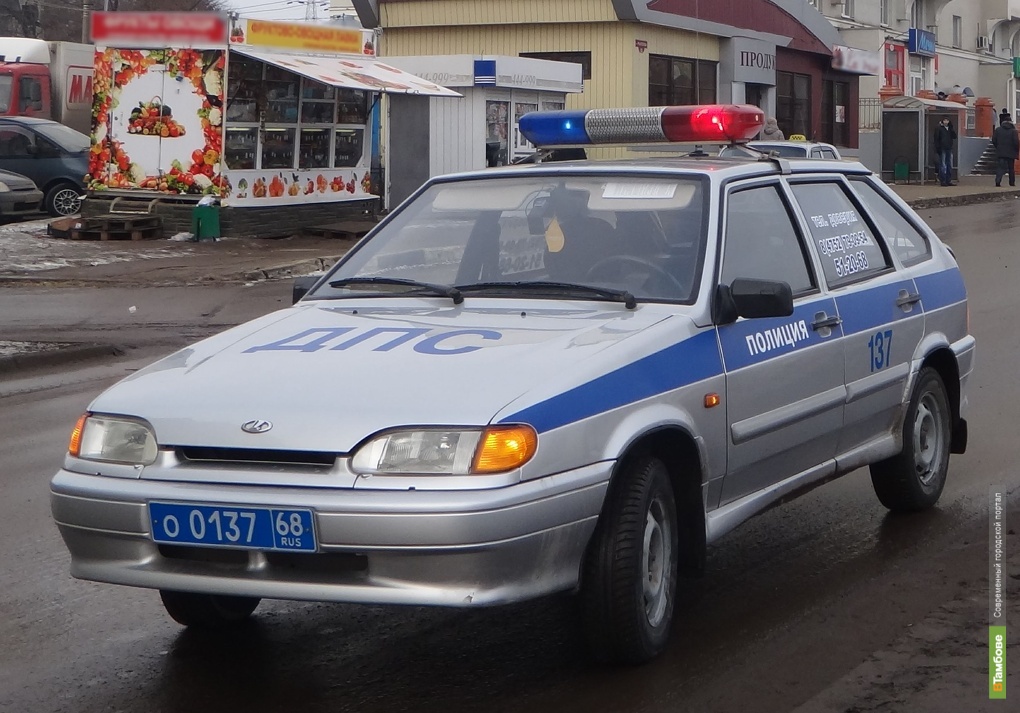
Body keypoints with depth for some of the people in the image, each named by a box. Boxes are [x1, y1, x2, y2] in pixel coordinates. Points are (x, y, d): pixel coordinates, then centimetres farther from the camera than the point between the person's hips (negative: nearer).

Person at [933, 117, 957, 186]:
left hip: (949, 149, 6)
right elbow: (936, 139, -7)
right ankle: (943, 181, -2)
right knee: (943, 166, -5)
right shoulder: (939, 128, -4)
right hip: (942, 149, -6)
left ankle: (949, 181, 14)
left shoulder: (950, 128, 12)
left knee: (950, 166, 8)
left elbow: (954, 136, 2)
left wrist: (951, 128, -6)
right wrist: (937, 150, -14)